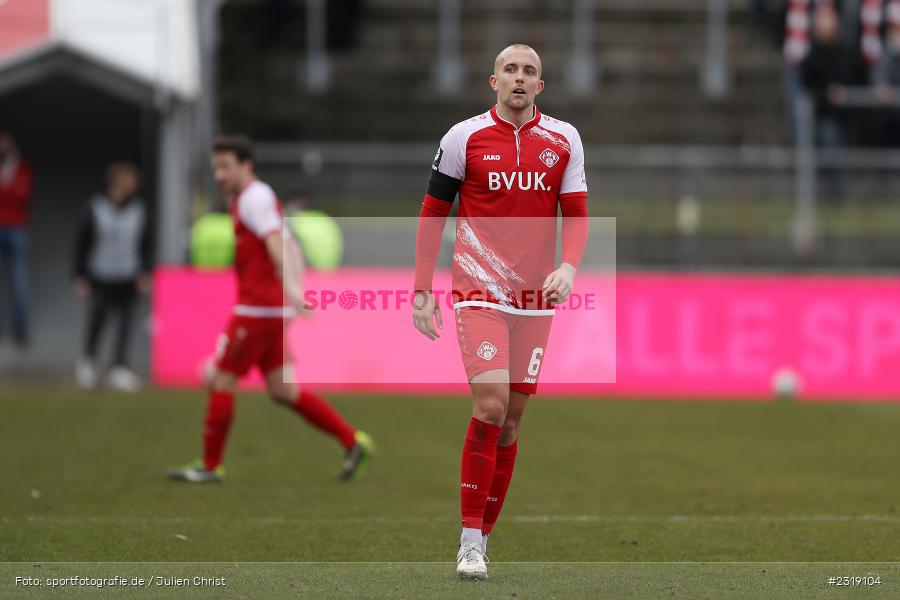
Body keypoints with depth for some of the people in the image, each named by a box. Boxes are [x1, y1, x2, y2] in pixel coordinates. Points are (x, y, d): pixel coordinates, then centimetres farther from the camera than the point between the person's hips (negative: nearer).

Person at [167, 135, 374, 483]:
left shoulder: (253, 198, -10)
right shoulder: (258, 198, 20)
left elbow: (276, 241, -24)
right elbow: (291, 248, 24)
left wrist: (290, 287, -37)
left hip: (257, 308, -10)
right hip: (272, 309, 10)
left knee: (221, 381, -2)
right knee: (282, 391, 9)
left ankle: (210, 465, 5)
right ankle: (352, 442, 7)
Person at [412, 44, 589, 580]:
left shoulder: (563, 140, 6)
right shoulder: (464, 137, -1)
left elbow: (576, 213, 9)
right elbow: (433, 214, 5)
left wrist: (569, 266, -11)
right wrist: (422, 291, 2)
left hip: (536, 295, 3)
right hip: (480, 291, -3)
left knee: (511, 419, 5)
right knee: (490, 405, -17)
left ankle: (484, 535, 16)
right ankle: (470, 542, -10)